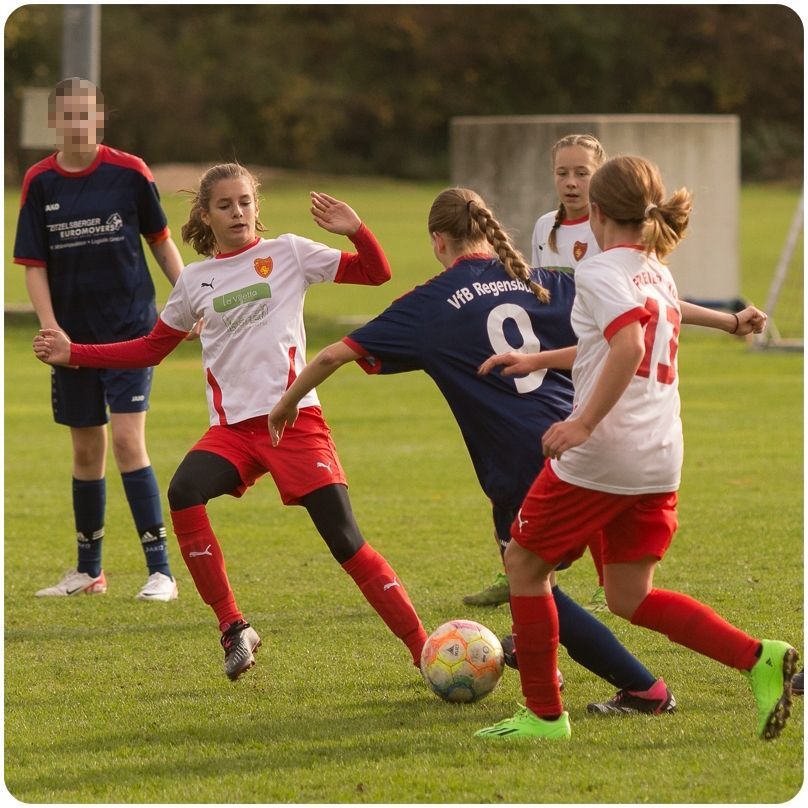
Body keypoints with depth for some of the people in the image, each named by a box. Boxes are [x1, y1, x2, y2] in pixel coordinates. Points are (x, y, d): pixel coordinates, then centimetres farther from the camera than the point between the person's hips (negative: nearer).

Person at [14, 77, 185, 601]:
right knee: (87, 450, 11)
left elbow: (161, 239, 7)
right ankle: (89, 571, 23)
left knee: (127, 439, -14)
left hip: (131, 327, -3)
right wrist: (51, 327, -9)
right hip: (73, 335, 3)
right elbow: (33, 264, 1)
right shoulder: (40, 182, 0)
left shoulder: (129, 172, -5)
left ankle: (161, 571, -11)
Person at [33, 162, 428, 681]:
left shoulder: (288, 253, 6)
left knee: (345, 541, -11)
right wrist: (74, 354, 20)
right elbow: (152, 347, 25)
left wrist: (356, 231, -15)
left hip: (294, 418, -3)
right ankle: (233, 628, -17)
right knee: (183, 493, -27)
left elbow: (376, 273, 4)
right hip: (233, 427, 3)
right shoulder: (196, 279, 14)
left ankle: (425, 649, -2)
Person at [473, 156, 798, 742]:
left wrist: (584, 424, -27)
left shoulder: (601, 270, -8)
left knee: (524, 564, 11)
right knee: (630, 596, 12)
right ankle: (757, 658, -6)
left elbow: (629, 346, -25)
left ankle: (544, 714, 12)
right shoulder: (660, 275, 16)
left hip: (601, 454, -8)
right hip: (662, 457, 8)